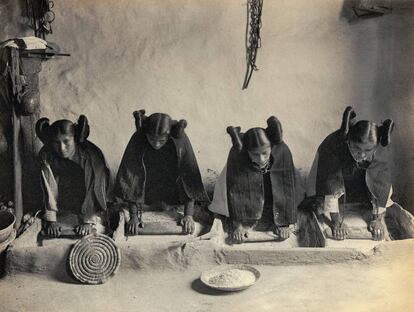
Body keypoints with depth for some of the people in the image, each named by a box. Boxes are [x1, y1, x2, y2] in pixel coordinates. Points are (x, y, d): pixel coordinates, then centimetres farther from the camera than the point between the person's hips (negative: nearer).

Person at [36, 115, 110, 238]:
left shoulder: (92, 153, -23)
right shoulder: (46, 155, -15)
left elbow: (96, 188, -22)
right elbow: (49, 188, -14)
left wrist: (89, 221, -26)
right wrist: (51, 220, -18)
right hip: (61, 210, 2)